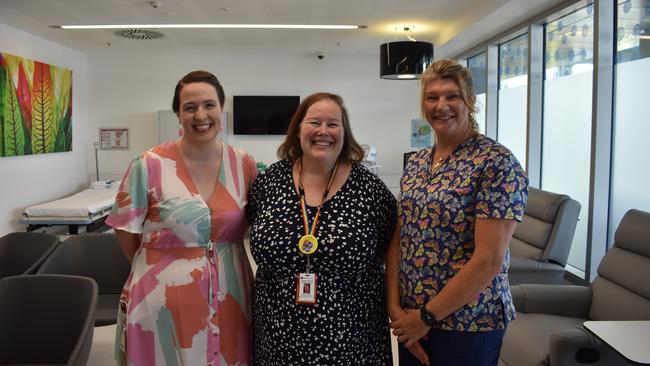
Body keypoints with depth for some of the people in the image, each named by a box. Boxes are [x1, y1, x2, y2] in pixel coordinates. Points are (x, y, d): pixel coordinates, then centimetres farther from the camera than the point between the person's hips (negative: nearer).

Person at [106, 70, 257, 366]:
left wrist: (224, 262, 3)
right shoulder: (150, 165, -10)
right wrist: (153, 269, 7)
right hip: (164, 301, -3)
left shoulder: (244, 164, -1)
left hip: (229, 297, 3)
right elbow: (126, 228, -1)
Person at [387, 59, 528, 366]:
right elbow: (398, 239, 5)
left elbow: (489, 260, -20)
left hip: (467, 324, -6)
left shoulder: (497, 164, -16)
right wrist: (395, 306, -5)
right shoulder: (415, 163, 5)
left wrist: (428, 316, -15)